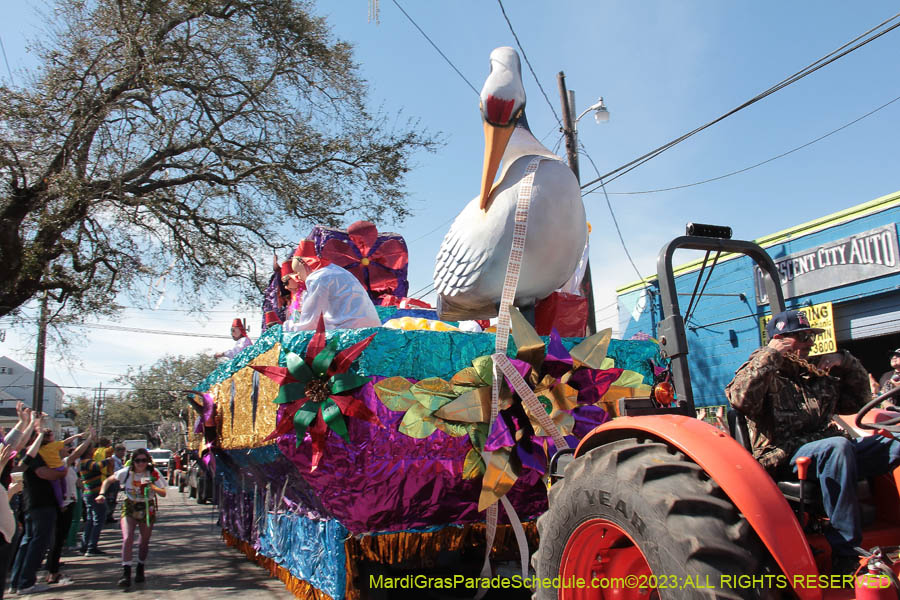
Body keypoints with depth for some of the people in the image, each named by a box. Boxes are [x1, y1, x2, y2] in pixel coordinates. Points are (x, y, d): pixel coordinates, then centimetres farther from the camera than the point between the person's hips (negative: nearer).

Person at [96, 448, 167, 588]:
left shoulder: (153, 473, -13)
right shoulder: (126, 472, -11)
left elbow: (163, 493, -14)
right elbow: (108, 481, 2)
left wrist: (152, 487, -30)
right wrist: (102, 494, -13)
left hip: (147, 509, 0)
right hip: (129, 507, 0)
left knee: (144, 542, 10)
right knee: (127, 539, -17)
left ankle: (140, 570, 32)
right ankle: (126, 574, -14)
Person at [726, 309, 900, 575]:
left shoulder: (818, 374, 25)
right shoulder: (763, 373, 5)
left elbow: (857, 401, 34)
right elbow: (741, 399, -18)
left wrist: (846, 362, 18)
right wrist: (769, 355, -14)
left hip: (832, 451, 7)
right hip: (784, 456, -6)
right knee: (837, 447, -37)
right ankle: (846, 555, -35)